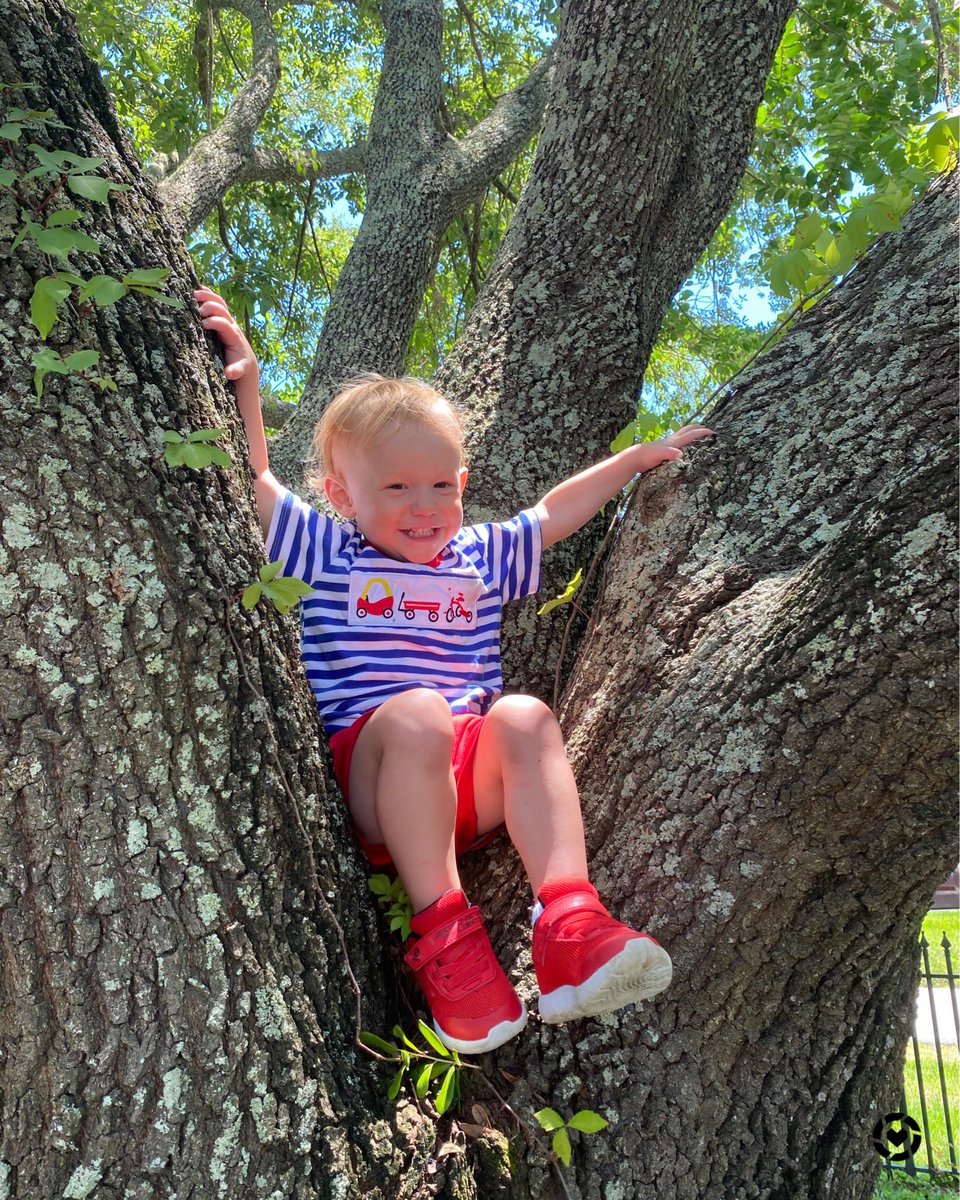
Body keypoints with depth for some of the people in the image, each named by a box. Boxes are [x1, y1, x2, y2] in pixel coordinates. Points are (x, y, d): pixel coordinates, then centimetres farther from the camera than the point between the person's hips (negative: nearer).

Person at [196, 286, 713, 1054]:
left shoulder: (481, 556, 23)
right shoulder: (329, 555, 15)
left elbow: (553, 514, 33)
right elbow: (253, 481, 12)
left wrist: (637, 458, 36)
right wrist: (245, 379, 3)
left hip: (470, 787, 3)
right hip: (367, 773, -2)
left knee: (524, 717, -29)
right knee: (415, 714, -35)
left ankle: (569, 926, -39)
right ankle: (443, 931, -34)